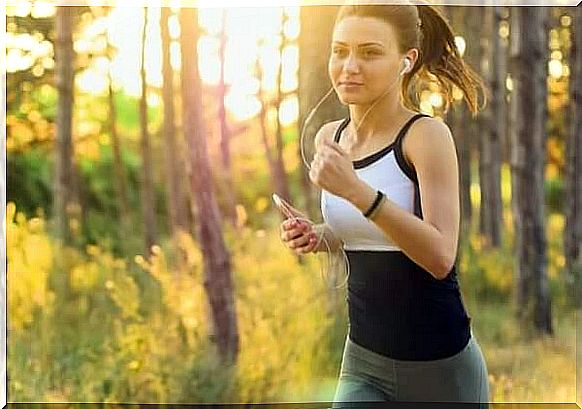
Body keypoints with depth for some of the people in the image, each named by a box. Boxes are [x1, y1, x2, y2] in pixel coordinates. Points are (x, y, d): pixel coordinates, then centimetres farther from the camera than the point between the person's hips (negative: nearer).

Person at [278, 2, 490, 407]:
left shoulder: (426, 134, -15)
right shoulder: (329, 137, 2)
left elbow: (441, 257, -25)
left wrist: (357, 190, -33)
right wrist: (317, 237, -2)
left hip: (440, 367, -4)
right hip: (363, 360, 5)